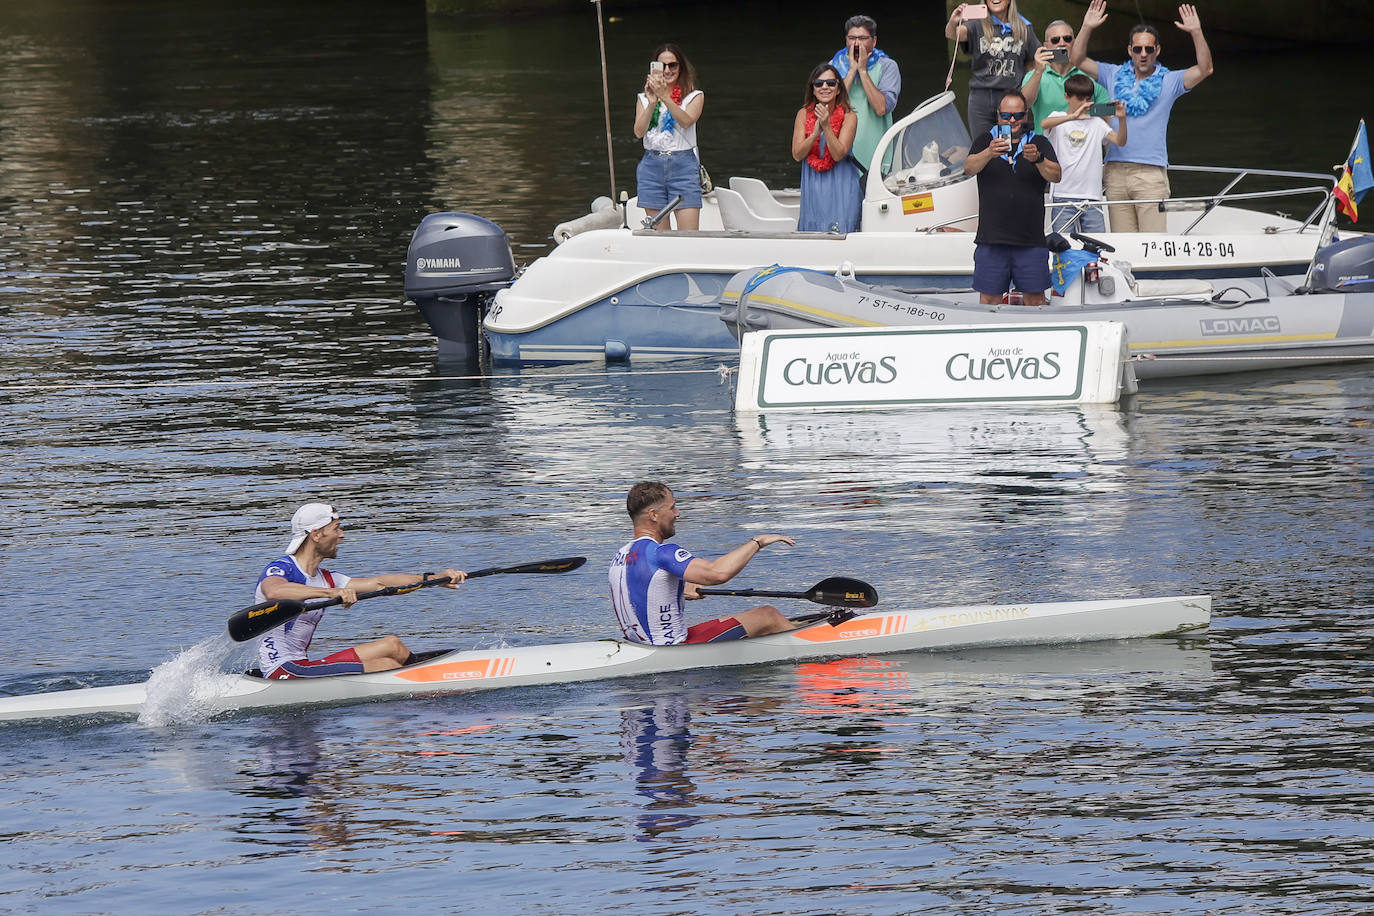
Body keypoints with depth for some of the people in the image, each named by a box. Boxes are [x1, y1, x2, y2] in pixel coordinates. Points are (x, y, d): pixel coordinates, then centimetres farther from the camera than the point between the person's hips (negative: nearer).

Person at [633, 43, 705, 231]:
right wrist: (652, 103, -17)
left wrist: (665, 97, -26)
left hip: (683, 166, -2)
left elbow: (686, 121, -14)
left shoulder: (694, 97, 6)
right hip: (652, 165, 2)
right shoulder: (644, 98, 12)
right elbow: (639, 131, -3)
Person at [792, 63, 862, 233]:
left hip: (841, 187, -3)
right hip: (813, 186, 3)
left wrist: (826, 126, -24)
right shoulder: (804, 114, 2)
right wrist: (816, 132, -18)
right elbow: (797, 154, -3)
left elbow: (838, 154, -14)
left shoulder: (849, 117, -6)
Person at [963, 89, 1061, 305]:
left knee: (1035, 300, 0)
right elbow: (969, 168, -7)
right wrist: (989, 153, -28)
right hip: (991, 239, 0)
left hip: (1031, 240, 0)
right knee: (989, 299, -2)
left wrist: (1037, 159, -25)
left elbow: (1055, 175, -4)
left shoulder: (1039, 143, 10)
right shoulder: (985, 141, 10)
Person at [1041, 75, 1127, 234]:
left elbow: (1119, 141, 1)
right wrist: (1073, 117, -34)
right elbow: (1044, 124, -20)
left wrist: (1121, 119, -19)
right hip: (1063, 195, -2)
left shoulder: (1097, 123, 11)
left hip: (1092, 196, 2)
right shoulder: (1058, 118, 3)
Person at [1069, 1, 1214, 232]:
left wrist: (1197, 33, -17)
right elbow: (1077, 60, 9)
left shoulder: (1169, 81, 6)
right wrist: (1087, 28, -5)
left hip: (1151, 173, -3)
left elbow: (1204, 69, -6)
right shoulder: (1114, 76, 13)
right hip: (1116, 171, 3)